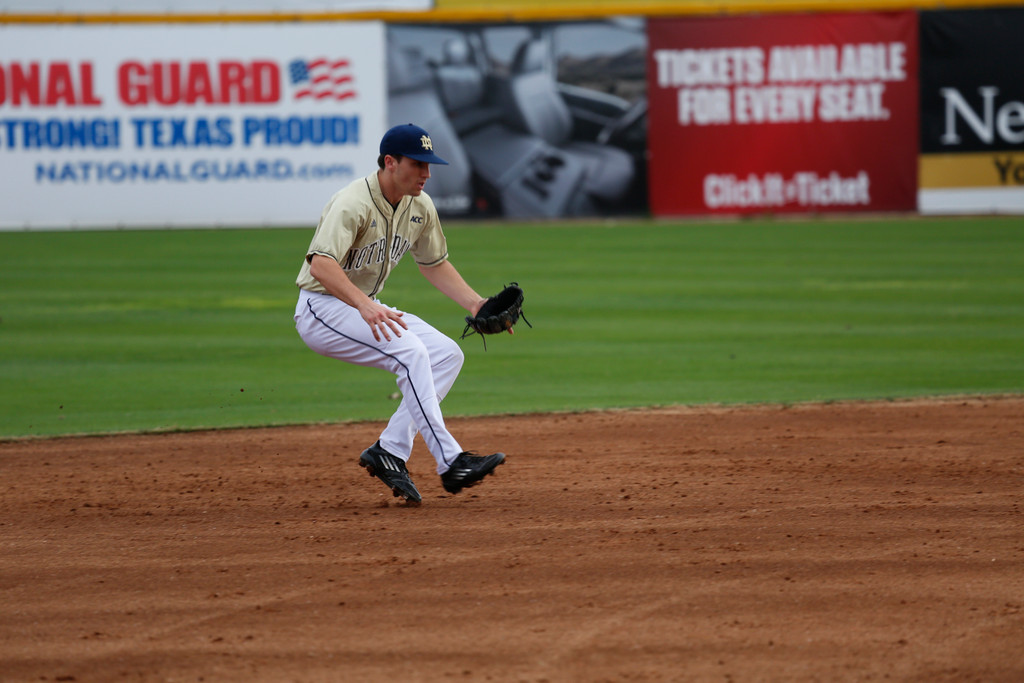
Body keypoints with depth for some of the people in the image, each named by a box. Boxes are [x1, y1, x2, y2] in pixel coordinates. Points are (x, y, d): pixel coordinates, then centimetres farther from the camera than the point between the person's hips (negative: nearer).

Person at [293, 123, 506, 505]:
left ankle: (390, 451, -8)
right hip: (322, 309, -9)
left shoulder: (420, 207, 2)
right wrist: (365, 306, -54)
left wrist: (475, 304, 2)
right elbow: (320, 263, -40)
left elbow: (434, 264, 17)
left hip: (366, 308, 9)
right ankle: (450, 462, -29)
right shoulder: (354, 203, -25)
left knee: (448, 354, -5)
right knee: (411, 352, -28)